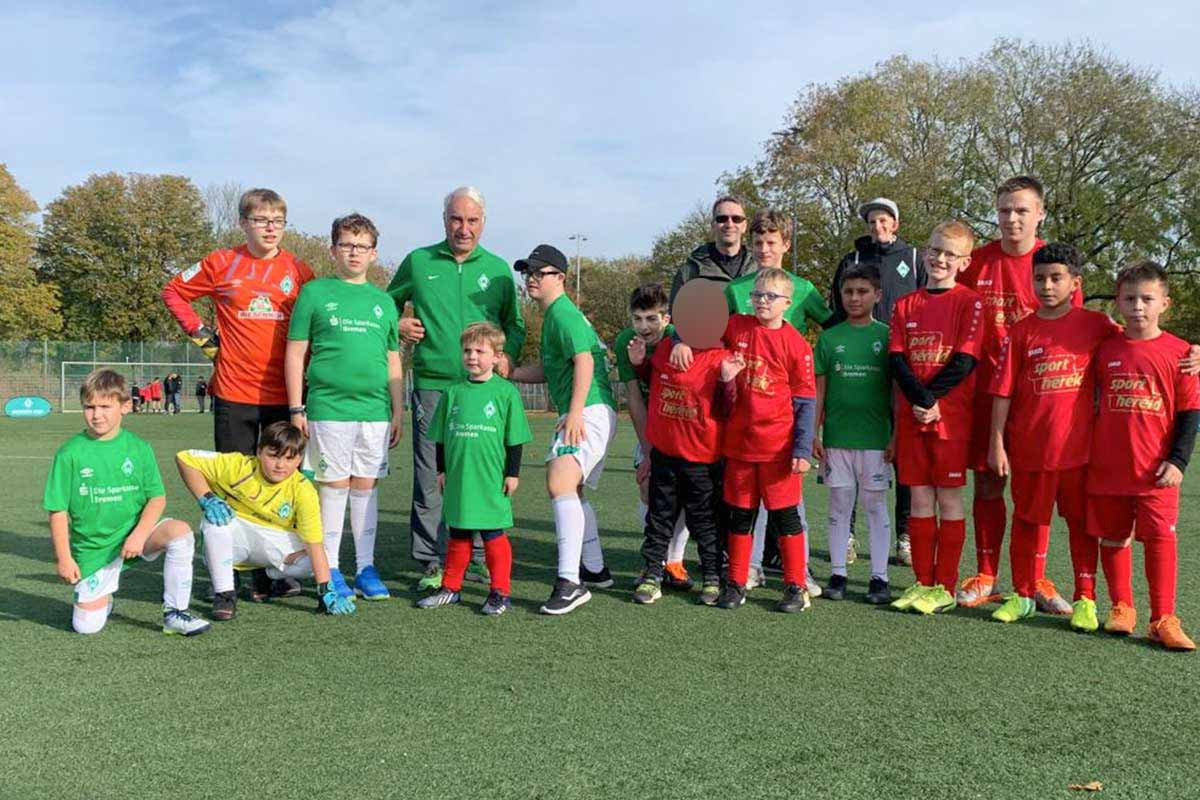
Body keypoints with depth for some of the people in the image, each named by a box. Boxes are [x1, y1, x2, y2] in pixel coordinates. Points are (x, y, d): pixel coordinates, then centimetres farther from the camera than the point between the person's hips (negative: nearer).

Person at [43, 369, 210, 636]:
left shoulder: (139, 448, -1)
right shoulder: (70, 453, -5)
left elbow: (157, 498, -2)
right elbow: (58, 511, -2)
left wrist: (139, 534, -18)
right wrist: (64, 558, -7)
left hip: (135, 532, 1)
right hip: (93, 547, -1)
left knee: (180, 532, -30)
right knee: (87, 625, -8)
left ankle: (174, 614, -16)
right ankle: (103, 598, 30)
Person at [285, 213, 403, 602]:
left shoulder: (383, 301, 13)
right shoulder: (315, 293, 3)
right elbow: (295, 354, 1)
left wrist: (398, 412, 12)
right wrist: (296, 409, -4)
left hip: (375, 410, 3)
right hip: (328, 407, -3)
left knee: (366, 486, 8)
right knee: (333, 486, 2)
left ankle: (365, 567, 17)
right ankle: (330, 569, 13)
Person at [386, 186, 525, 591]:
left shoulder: (498, 269, 11)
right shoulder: (418, 262, 8)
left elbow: (515, 324, 17)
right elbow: (387, 304, 21)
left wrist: (508, 354, -2)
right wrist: (398, 324, 0)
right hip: (431, 386, -1)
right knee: (430, 477, -1)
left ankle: (473, 559, 17)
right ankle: (432, 562, 9)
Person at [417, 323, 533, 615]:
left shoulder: (506, 392, -4)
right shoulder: (453, 392, 7)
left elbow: (515, 438, -1)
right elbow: (441, 437, 13)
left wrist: (512, 473, -3)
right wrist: (442, 470, 11)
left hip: (491, 481, -4)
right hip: (457, 479, 4)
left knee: (493, 535, 2)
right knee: (458, 535, 14)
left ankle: (500, 592, 13)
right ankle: (451, 588, 25)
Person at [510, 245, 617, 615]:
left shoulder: (563, 313, -9)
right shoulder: (554, 315, 22)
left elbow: (584, 361, -22)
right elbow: (548, 370, 28)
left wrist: (575, 411, -29)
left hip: (590, 410, -12)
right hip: (582, 413, 12)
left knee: (560, 484, -25)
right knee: (572, 491, 22)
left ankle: (570, 582, -30)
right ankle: (595, 570, 35)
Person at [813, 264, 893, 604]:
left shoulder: (886, 336, 2)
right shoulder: (829, 337, 6)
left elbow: (897, 390, 2)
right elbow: (819, 390, 7)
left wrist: (896, 436, -2)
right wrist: (814, 434, 2)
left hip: (876, 438, -1)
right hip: (836, 437, 2)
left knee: (876, 505, 5)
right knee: (839, 504, 8)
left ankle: (879, 577, 13)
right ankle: (838, 574, 16)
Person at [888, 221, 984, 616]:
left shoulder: (969, 302, -1)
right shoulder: (905, 305, 11)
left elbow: (965, 361, -10)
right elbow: (896, 360, 2)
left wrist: (930, 398, -14)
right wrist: (919, 399, -12)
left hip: (951, 416, -4)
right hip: (911, 416, 4)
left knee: (949, 499, 2)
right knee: (920, 498, 8)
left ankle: (945, 587, 11)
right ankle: (922, 583, 17)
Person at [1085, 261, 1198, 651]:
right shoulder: (1105, 350, 5)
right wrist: (1088, 452, 12)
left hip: (1155, 470, -2)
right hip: (1107, 466, 3)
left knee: (1160, 538, -4)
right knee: (1112, 538, 10)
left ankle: (1163, 619, 5)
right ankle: (1121, 608, 25)